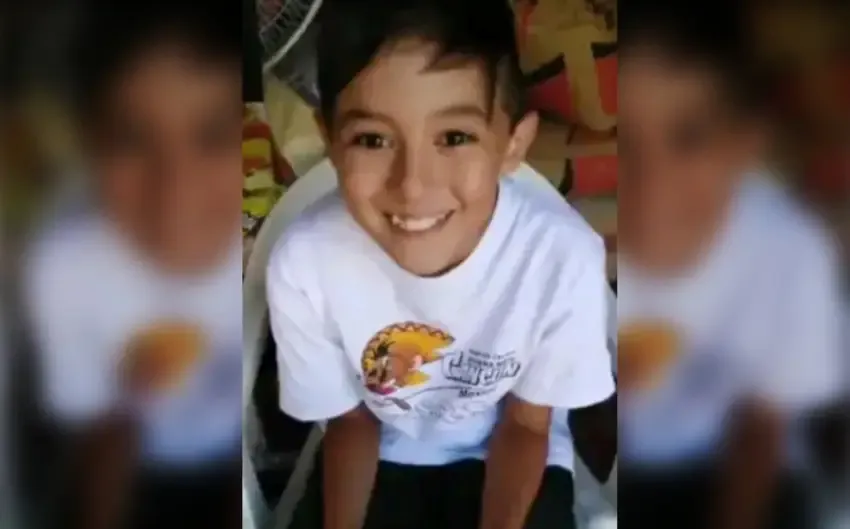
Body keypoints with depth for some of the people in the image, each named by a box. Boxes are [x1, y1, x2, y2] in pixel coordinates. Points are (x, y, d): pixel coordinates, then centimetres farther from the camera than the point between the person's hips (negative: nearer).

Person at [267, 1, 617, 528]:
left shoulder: (562, 254, -31)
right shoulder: (304, 263, -27)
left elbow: (525, 424, -12)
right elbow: (350, 418, -8)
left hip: (502, 455, 0)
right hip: (381, 453, 1)